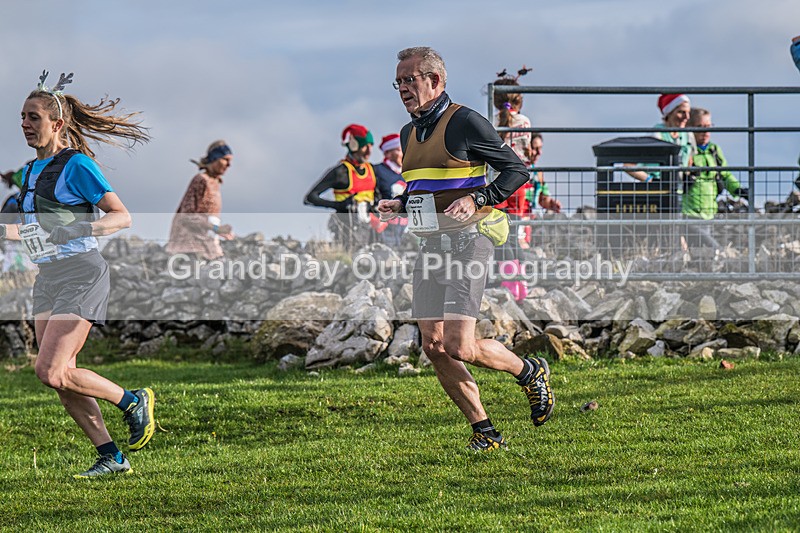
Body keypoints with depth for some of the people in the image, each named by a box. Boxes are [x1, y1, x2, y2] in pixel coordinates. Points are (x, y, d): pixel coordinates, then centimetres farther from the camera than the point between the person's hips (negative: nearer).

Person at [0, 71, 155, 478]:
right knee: (61, 378, 2)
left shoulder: (76, 165, -10)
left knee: (50, 371, -17)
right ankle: (111, 457, 10)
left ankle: (132, 401, 3)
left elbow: (122, 217, -14)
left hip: (80, 275, -8)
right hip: (47, 279, 8)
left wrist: (80, 229, -28)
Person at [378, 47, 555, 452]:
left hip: (466, 241, -8)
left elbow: (516, 169, -7)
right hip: (430, 247, 8)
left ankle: (530, 372, 12)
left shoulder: (464, 122, -8)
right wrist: (400, 204, 9)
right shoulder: (409, 133, 16)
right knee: (434, 348, 1)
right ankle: (485, 433, 10)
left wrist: (476, 200, -19)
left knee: (459, 347, -15)